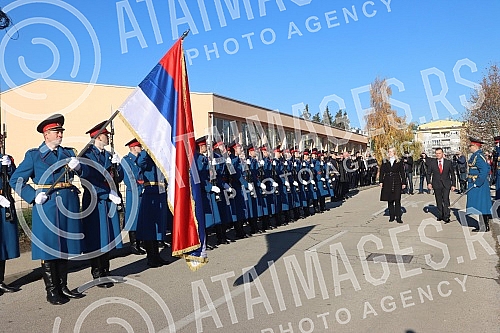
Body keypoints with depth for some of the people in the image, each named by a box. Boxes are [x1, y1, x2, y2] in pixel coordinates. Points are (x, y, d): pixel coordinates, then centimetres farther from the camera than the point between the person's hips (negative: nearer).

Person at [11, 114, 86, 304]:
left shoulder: (68, 153, 13)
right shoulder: (33, 155, 2)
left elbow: (85, 172, 3)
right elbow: (16, 180, 0)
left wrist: (77, 166, -19)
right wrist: (33, 196, -13)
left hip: (68, 204, 4)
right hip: (46, 205, -4)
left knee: (64, 246, 11)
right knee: (48, 247, 1)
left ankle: (63, 287, 24)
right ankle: (51, 291, 13)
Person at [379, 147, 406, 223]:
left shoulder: (399, 162, 5)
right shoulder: (385, 162, 8)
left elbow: (402, 173, 6)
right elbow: (381, 172, 7)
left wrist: (403, 183, 2)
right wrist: (381, 181, -1)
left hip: (397, 183, -2)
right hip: (387, 183, 2)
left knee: (397, 200, -6)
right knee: (390, 201, 5)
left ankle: (398, 217, -2)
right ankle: (391, 216, 13)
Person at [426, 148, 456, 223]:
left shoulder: (448, 162, 3)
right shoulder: (432, 163, 3)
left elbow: (452, 174, 7)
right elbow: (428, 174, 7)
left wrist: (453, 184, 2)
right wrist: (429, 183, -6)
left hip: (446, 184, -1)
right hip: (436, 184, 1)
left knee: (446, 200, -9)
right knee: (439, 201, 7)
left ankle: (446, 217, -3)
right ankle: (440, 215, 17)